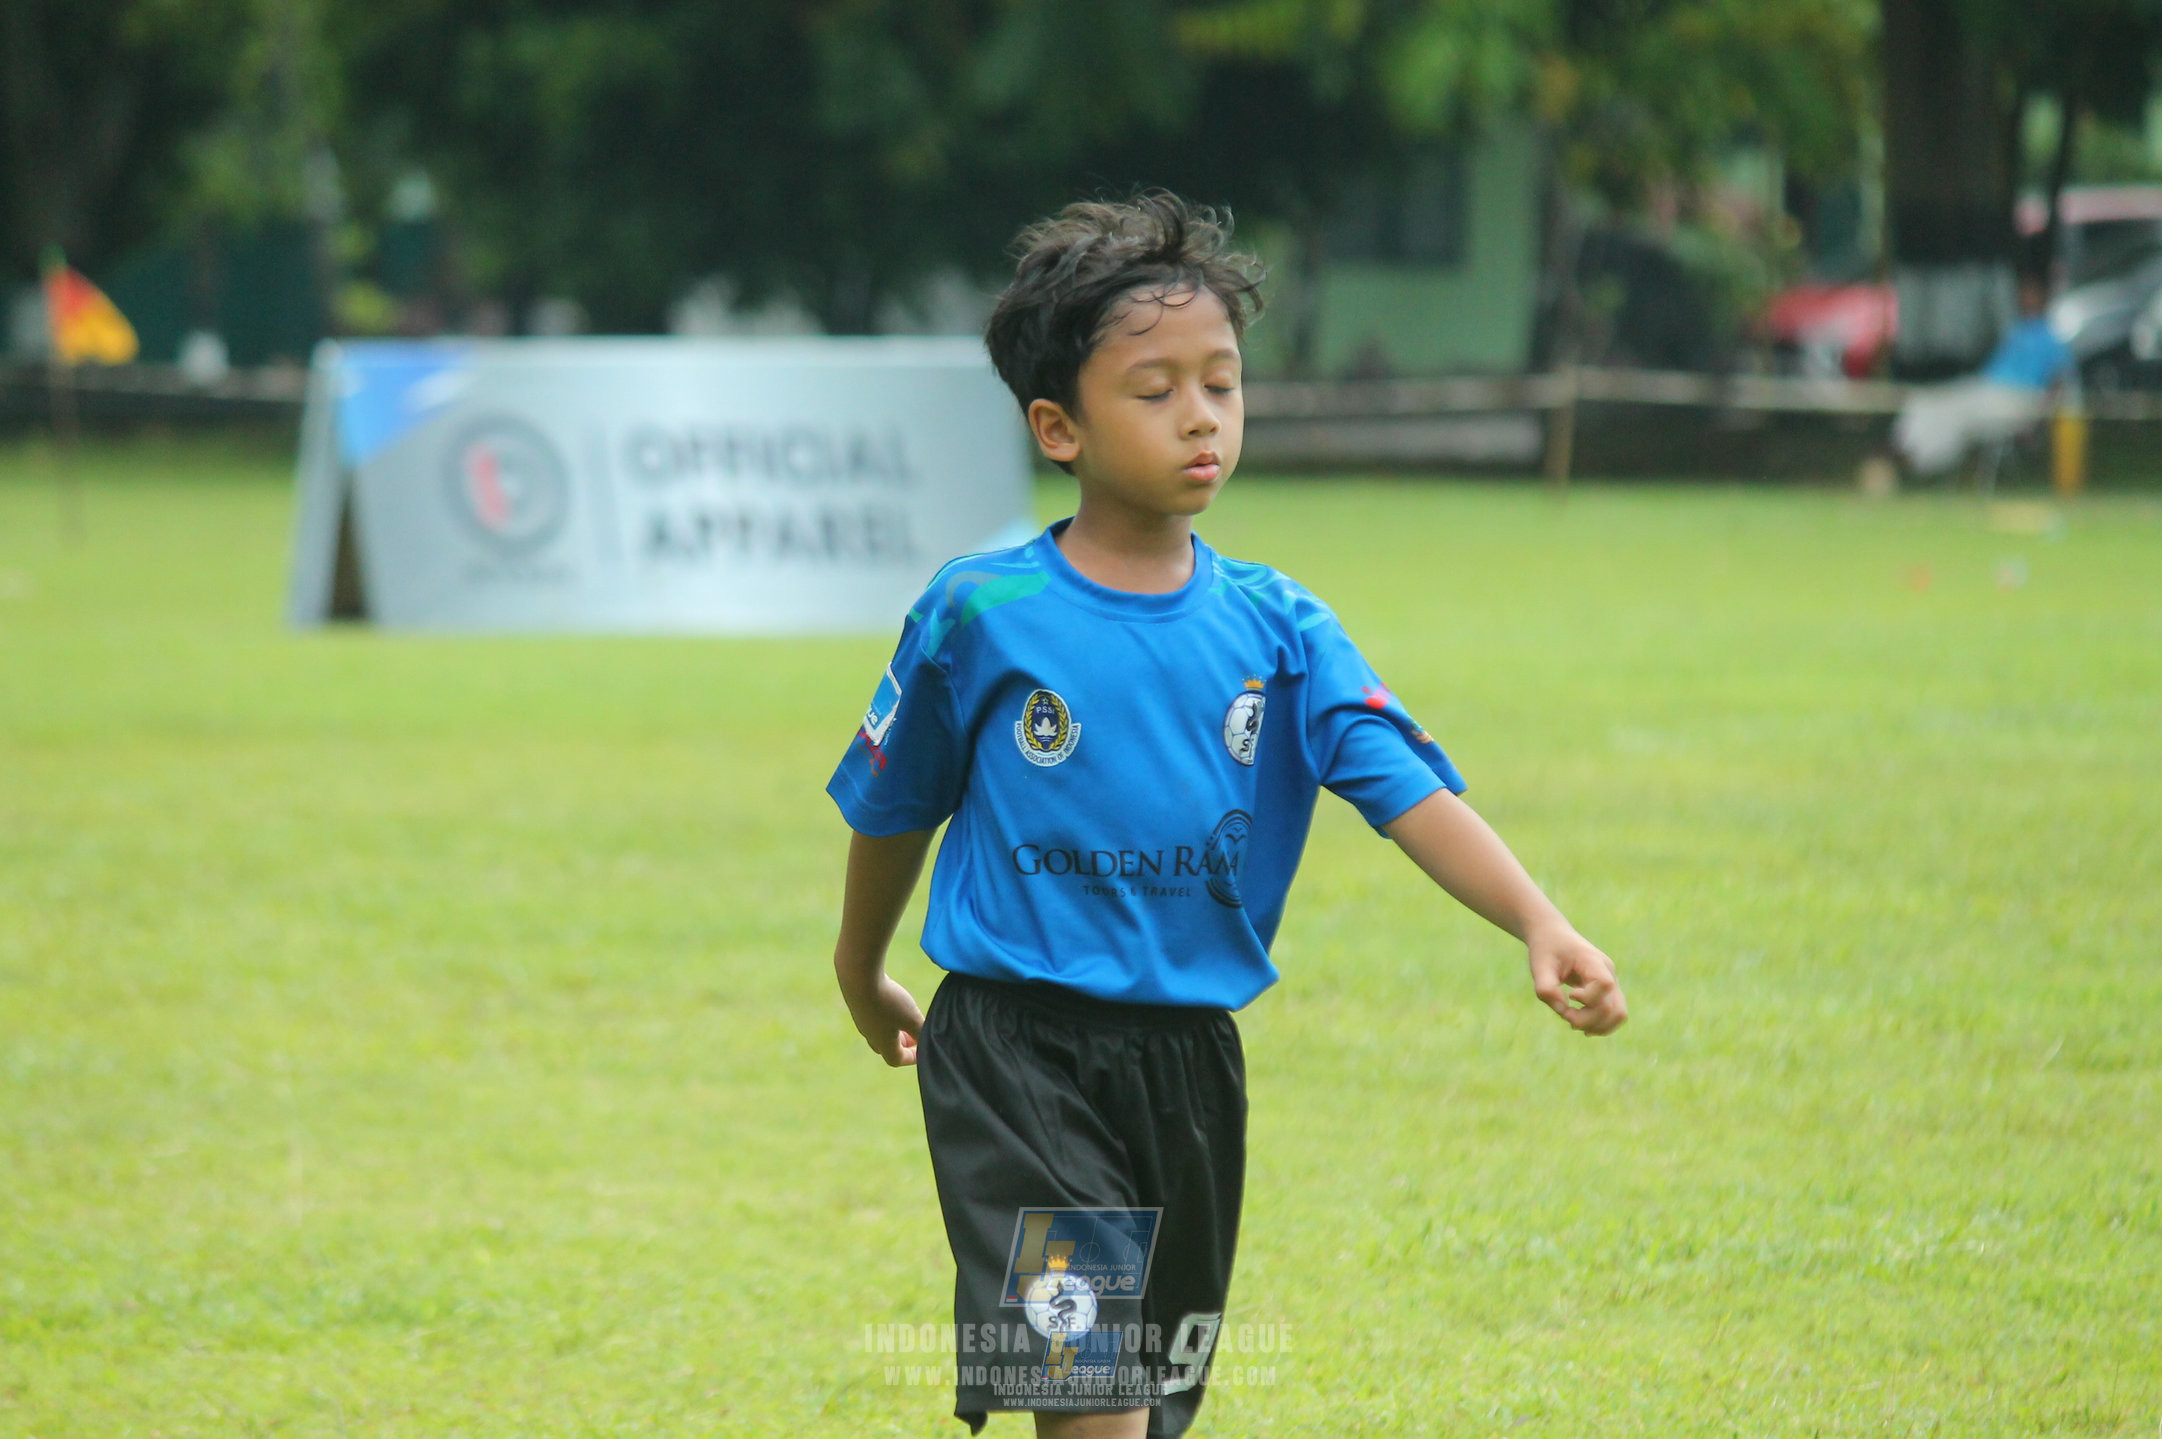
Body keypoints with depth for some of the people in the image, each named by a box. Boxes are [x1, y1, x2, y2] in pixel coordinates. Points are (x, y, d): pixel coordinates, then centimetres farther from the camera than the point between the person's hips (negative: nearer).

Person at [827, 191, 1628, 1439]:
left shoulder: (1277, 630, 2)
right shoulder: (982, 617, -5)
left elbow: (1409, 790, -10)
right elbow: (895, 811, 10)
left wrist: (1541, 927, -25)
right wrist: (863, 980, 22)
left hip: (1188, 1059, 4)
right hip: (1016, 1054, -4)